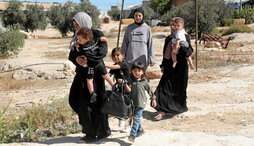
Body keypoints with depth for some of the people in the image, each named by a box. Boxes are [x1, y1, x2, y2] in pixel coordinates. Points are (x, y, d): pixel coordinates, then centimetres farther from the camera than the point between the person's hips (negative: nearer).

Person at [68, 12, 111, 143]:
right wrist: (76, 59, -20)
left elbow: (102, 51, -20)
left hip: (94, 73, -7)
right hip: (82, 73, 7)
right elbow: (71, 55, 3)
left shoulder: (97, 34, -7)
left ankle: (92, 133, 10)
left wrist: (89, 59, -34)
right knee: (75, 99, 8)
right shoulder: (77, 36, 11)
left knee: (93, 101, -4)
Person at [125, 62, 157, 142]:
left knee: (136, 118, -11)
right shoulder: (131, 80, -1)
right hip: (133, 102, 3)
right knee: (135, 117, 15)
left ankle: (133, 134, -13)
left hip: (141, 102, -3)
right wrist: (125, 84, -28)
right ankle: (140, 130, 37)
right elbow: (129, 90, -10)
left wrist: (153, 99, 12)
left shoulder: (144, 82, -3)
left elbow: (150, 90, 7)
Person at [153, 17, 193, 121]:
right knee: (163, 88, 3)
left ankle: (179, 108, 16)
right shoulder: (168, 38, 12)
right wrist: (163, 65, 15)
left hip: (179, 68, -6)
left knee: (178, 89, 1)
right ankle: (162, 112, 12)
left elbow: (189, 52, -18)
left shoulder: (184, 37, -7)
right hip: (169, 67, 6)